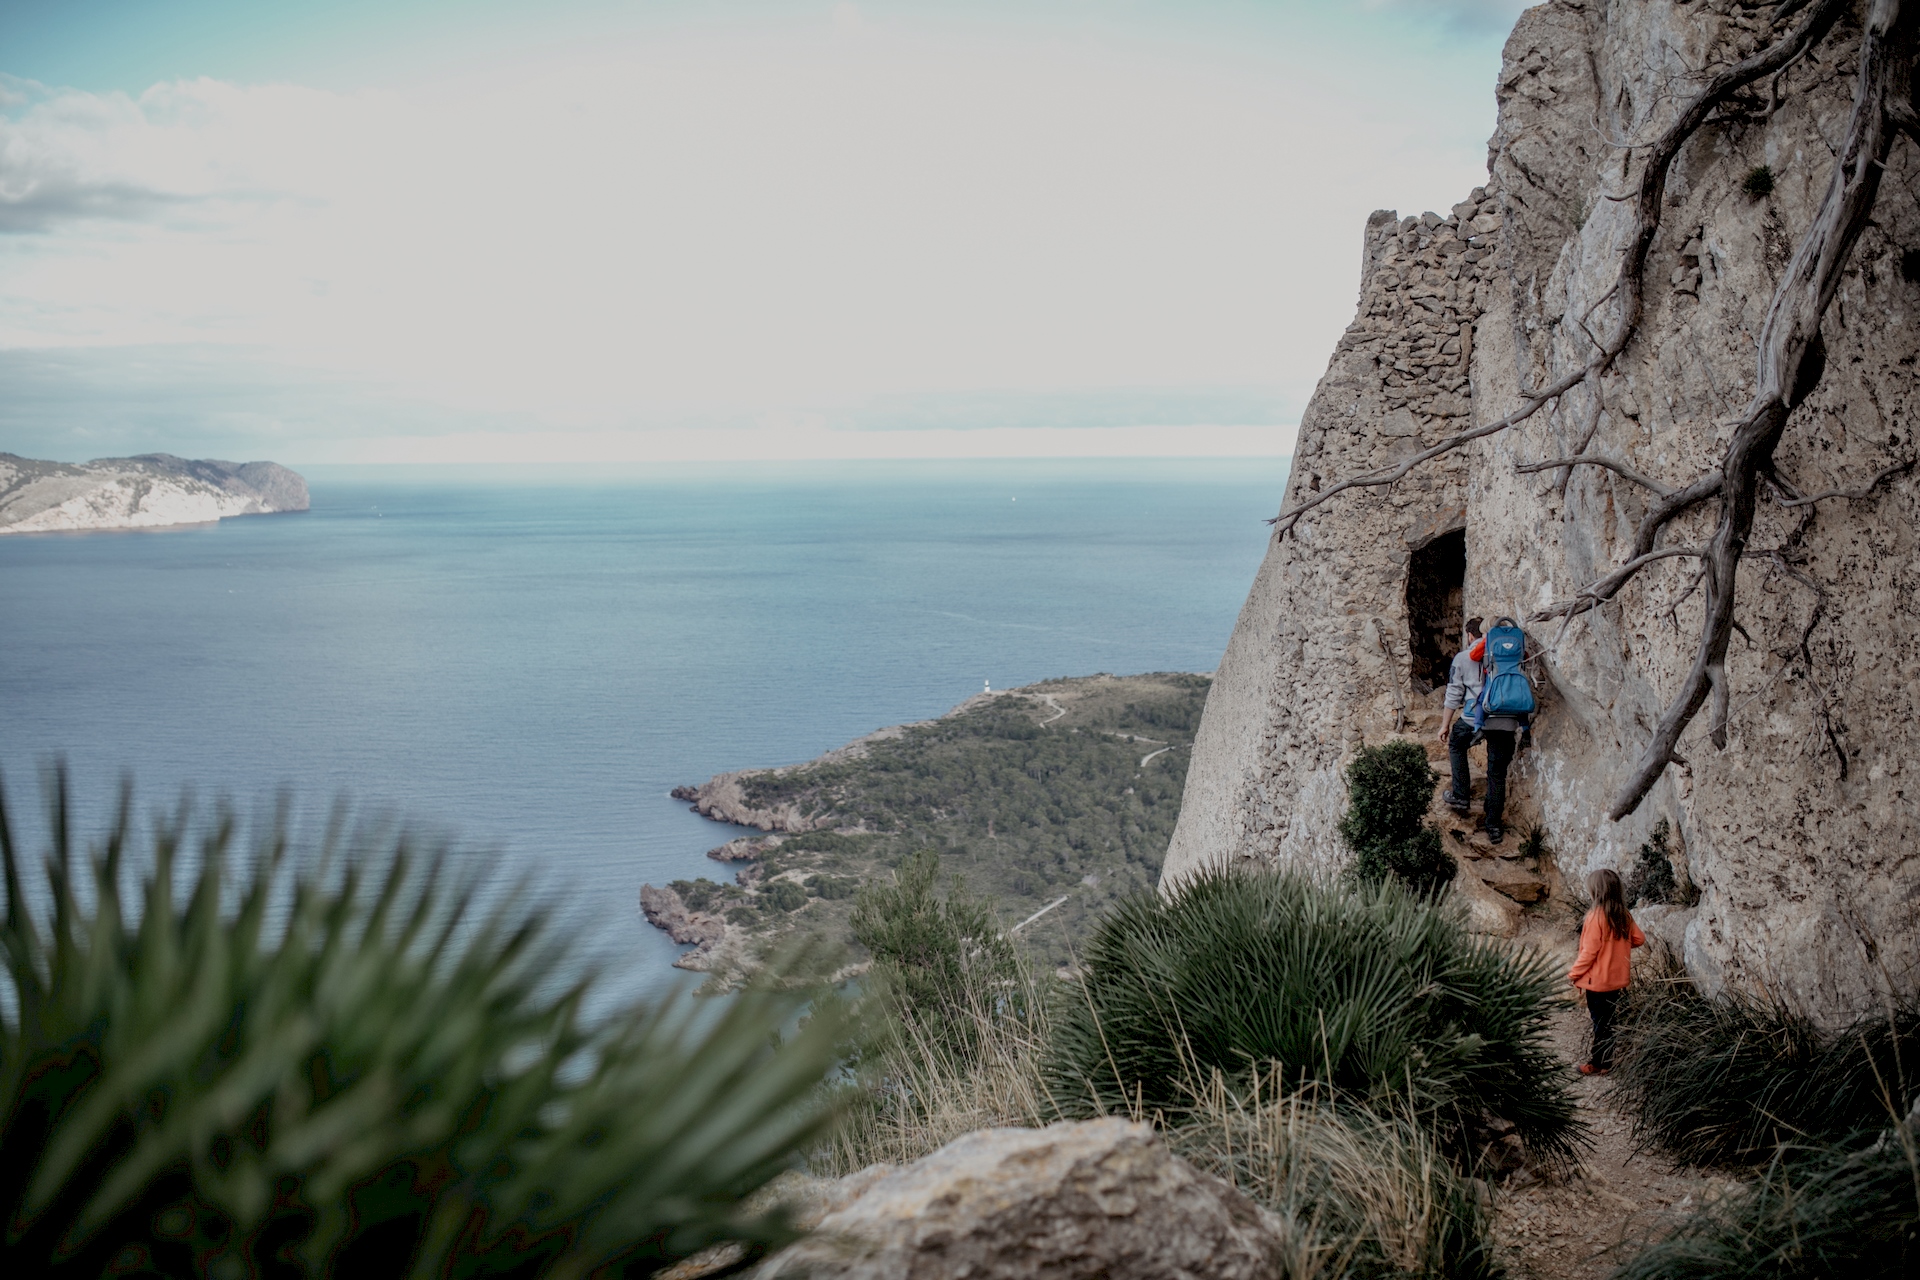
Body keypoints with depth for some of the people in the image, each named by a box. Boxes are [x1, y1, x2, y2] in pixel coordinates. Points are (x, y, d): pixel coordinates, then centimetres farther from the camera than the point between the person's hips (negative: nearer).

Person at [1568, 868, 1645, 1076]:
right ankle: (1602, 1056, 27)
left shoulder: (1596, 916, -21)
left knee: (1600, 1022, 3)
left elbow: (1589, 952, -20)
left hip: (1598, 980, -7)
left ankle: (1600, 1064, 12)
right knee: (1607, 1019, 17)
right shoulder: (1623, 915, -1)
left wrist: (1573, 974, -10)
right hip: (1617, 978, 7)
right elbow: (1639, 939, 9)